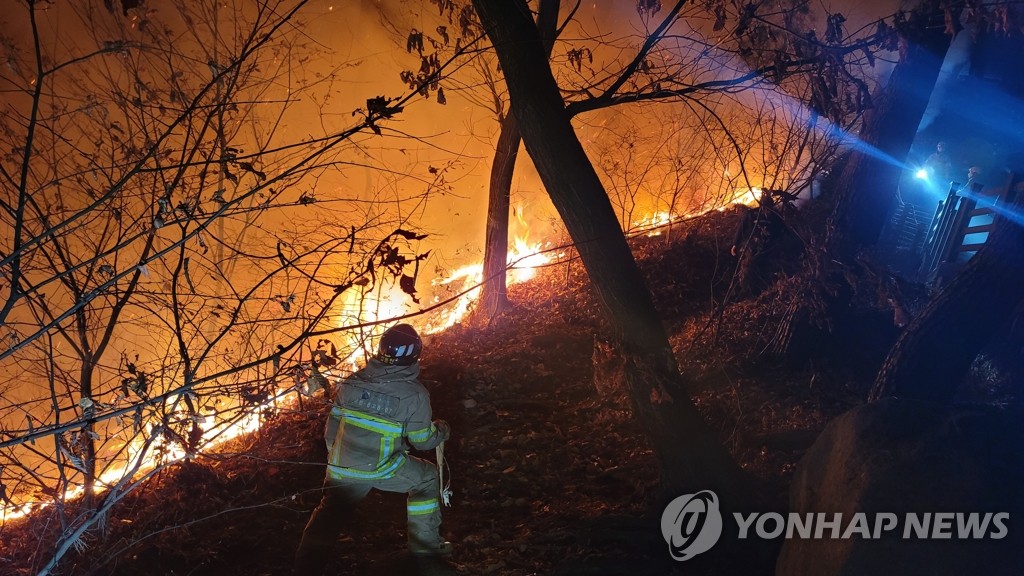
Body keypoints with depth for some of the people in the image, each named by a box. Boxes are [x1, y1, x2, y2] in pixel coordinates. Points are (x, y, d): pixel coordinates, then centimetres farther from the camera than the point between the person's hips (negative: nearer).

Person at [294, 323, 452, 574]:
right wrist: (442, 430, 17)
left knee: (328, 517, 20)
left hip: (342, 468, 3)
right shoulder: (414, 394, -16)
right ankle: (425, 545, 28)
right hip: (385, 470, -3)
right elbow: (423, 441, -6)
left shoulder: (352, 382, -5)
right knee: (427, 477, 22)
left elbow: (333, 424, 5)